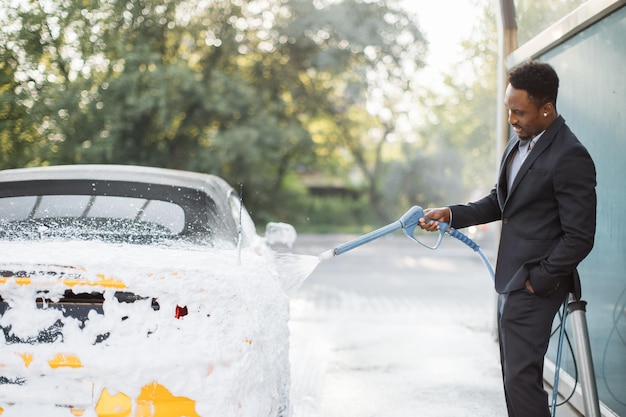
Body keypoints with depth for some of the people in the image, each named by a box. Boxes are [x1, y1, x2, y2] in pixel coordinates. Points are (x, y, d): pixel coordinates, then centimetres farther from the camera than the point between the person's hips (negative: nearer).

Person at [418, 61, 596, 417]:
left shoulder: (570, 157, -19)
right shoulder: (519, 141, 10)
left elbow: (580, 237, -18)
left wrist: (537, 280, -15)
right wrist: (451, 214, 6)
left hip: (535, 286, -9)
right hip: (511, 280, 9)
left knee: (522, 377, -10)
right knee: (513, 375, 15)